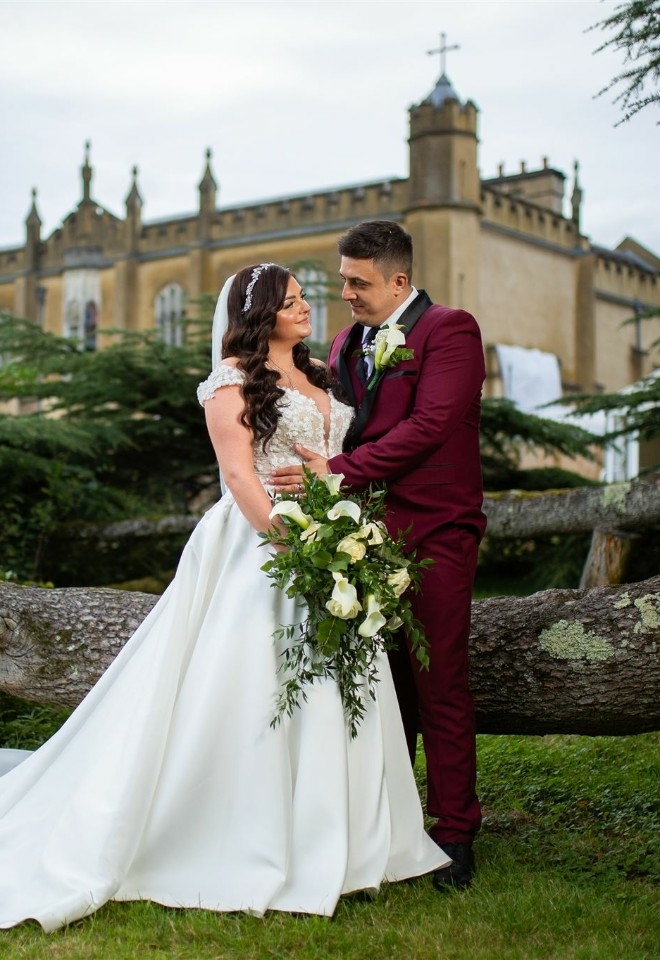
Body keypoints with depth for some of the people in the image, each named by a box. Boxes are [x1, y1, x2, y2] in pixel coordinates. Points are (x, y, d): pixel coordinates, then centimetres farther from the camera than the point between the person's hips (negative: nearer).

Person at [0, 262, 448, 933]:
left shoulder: (321, 378, 18)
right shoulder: (234, 380, -3)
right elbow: (238, 474, -12)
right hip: (259, 545, -7)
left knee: (330, 690, 6)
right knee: (253, 691, -6)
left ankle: (328, 840, 16)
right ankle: (253, 853, 2)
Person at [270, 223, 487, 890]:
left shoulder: (450, 330, -4)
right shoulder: (346, 343, 18)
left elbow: (429, 425, -15)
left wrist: (339, 473, -16)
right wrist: (317, 470, 3)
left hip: (432, 533, -6)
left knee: (439, 684, -3)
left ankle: (455, 833, 7)